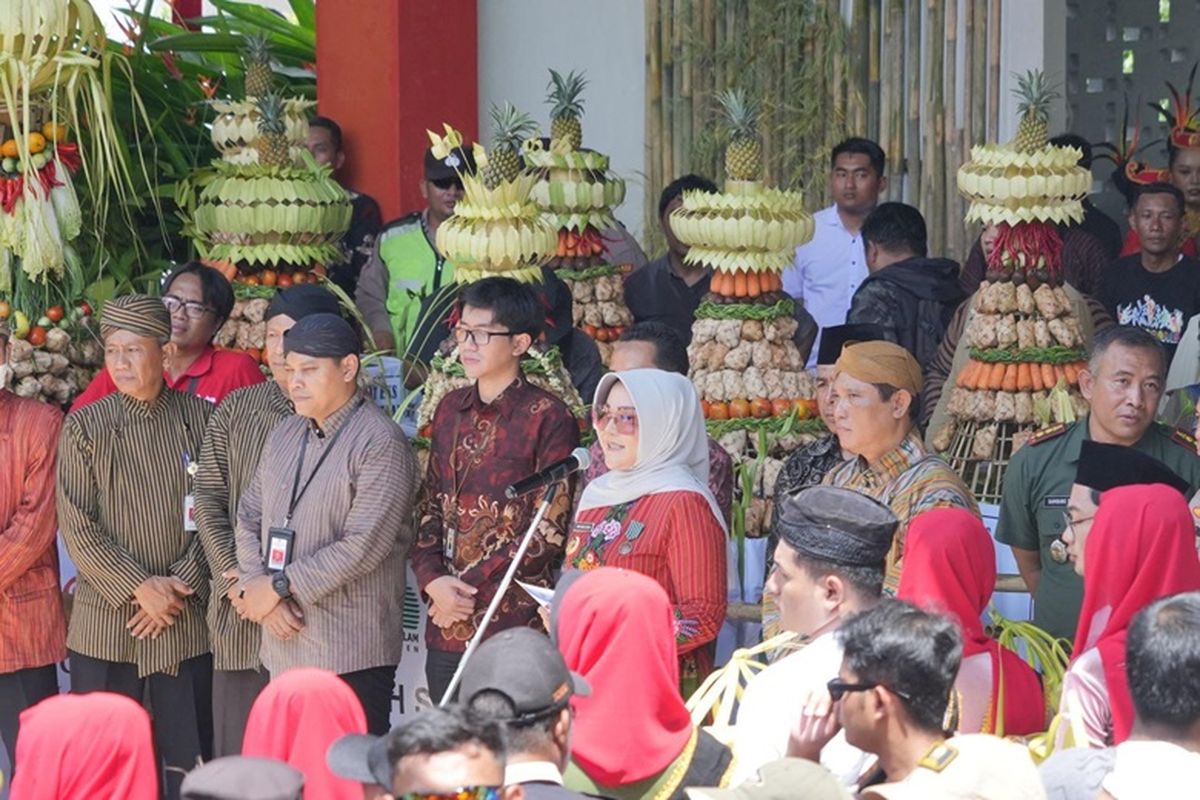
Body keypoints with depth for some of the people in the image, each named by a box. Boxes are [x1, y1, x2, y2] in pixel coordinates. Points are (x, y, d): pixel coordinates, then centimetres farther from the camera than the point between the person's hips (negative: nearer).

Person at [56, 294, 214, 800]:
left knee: (190, 759, 3)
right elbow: (76, 526, -4)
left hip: (188, 622, 1)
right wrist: (138, 587, -12)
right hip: (106, 625, -1)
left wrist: (181, 584, -8)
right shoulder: (84, 427, 1)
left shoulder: (201, 419, 4)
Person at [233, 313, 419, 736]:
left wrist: (280, 586, -12)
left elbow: (364, 545, -16)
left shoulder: (380, 443, -9)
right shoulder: (283, 436, 16)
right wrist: (257, 589, -3)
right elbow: (249, 519, 16)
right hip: (282, 649, 7)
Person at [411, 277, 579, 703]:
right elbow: (429, 506, 15)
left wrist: (470, 588, -11)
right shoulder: (451, 409, 13)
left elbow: (549, 530, -10)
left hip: (516, 625, -6)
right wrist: (433, 580, -3)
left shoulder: (547, 418, -7)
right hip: (447, 630, 6)